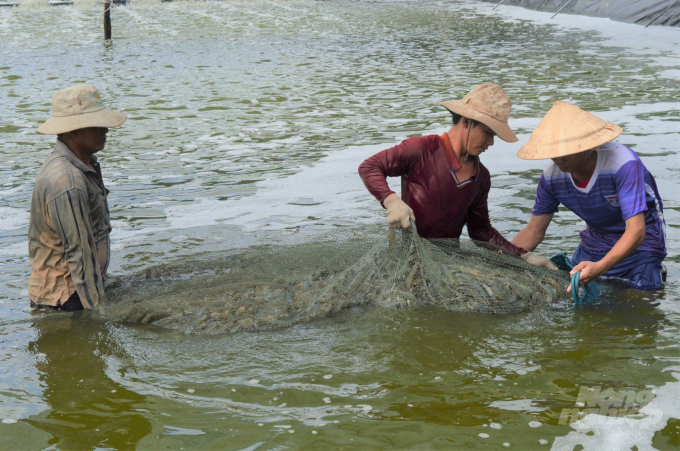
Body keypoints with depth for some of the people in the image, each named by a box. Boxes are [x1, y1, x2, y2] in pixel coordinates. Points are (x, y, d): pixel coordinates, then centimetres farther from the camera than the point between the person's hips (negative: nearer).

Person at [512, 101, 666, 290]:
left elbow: (636, 231, -35)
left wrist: (600, 267, -52)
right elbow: (533, 231, -4)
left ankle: (656, 272, 14)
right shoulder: (551, 177, -14)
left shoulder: (624, 164, -31)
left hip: (638, 245, -5)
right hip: (593, 244, 5)